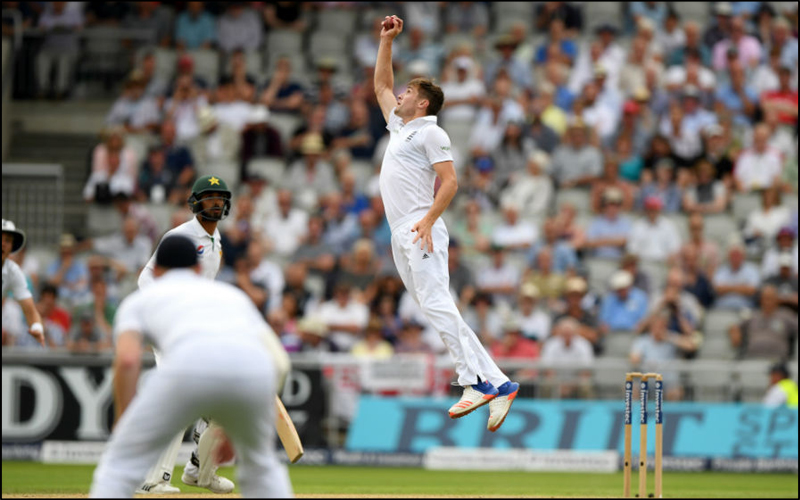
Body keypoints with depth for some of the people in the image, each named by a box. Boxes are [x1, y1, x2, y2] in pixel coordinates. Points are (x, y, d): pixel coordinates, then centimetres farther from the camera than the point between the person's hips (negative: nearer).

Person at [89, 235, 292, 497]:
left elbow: (127, 360, 10)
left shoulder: (140, 298, 32)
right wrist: (236, 425, 35)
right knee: (260, 465, 30)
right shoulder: (231, 293, 40)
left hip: (190, 365, -3)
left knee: (118, 464, 10)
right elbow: (279, 362, 28)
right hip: (254, 367, 3)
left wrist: (122, 424, 15)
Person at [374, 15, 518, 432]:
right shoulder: (399, 128, 23)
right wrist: (386, 40, 30)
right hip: (401, 236, 8)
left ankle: (477, 381, -26)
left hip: (422, 232, -8)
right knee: (435, 311, -1)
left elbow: (449, 181, -12)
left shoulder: (431, 133, -3)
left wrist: (429, 220, -23)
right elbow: (381, 86, 35)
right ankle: (496, 383, -6)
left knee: (436, 305, -20)